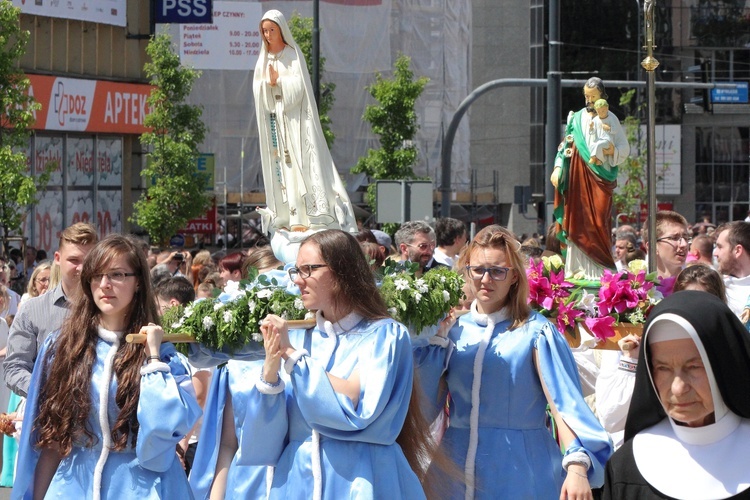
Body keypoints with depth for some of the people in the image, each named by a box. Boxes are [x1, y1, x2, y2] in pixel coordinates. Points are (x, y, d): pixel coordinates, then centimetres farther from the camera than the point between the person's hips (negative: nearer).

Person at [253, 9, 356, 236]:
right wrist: (268, 84, -11)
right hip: (273, 120, 5)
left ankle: (303, 218, -16)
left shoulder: (293, 55, 0)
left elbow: (298, 86, -9)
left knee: (299, 164, -11)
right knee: (279, 166, 1)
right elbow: (257, 90, 7)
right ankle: (284, 218, -1)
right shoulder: (263, 60, 14)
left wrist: (278, 81, -12)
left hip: (294, 119, -5)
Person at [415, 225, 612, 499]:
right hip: (457, 467, 3)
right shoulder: (453, 329, 7)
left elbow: (564, 400, -14)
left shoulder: (535, 331, -4)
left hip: (520, 473, -3)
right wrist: (433, 339, -3)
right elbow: (426, 405, 4)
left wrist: (577, 466, -27)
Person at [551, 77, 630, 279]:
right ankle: (578, 268, 0)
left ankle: (599, 270, -6)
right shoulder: (576, 118, 14)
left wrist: (613, 151, -17)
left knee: (599, 221, -8)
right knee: (578, 220, -1)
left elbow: (625, 148, 4)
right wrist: (558, 168, -2)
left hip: (600, 176, -3)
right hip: (578, 177, 3)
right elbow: (565, 145, 11)